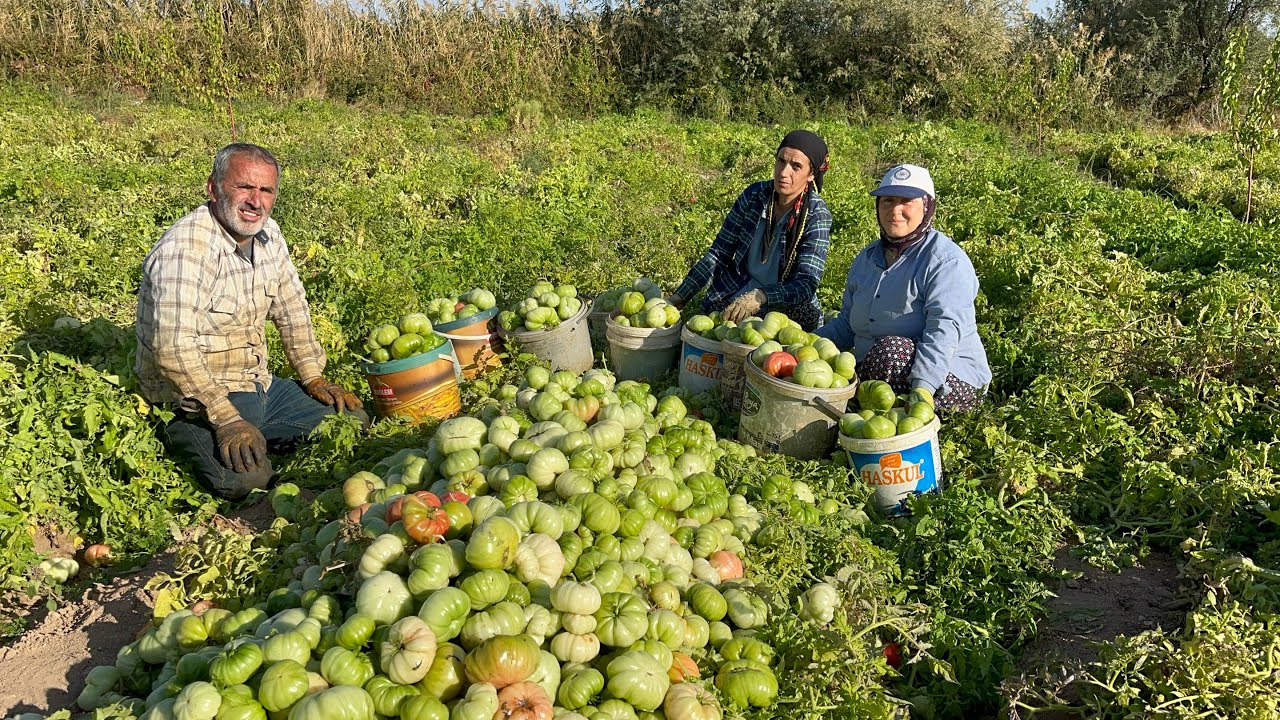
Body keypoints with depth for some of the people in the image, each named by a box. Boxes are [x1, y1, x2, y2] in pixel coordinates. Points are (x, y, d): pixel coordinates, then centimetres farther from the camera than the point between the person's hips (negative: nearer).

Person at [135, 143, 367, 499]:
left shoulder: (268, 234, 2)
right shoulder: (184, 248, -23)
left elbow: (292, 308, 14)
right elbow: (173, 348, -29)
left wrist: (313, 377, 9)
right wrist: (226, 417, -30)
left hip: (255, 383, 8)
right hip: (193, 393, -8)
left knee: (353, 417, 5)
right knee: (248, 476, -30)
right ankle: (193, 434, -3)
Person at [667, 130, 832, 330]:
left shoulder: (817, 215, -12)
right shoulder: (755, 194, -2)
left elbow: (806, 284, -20)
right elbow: (719, 253, 2)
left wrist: (760, 296, -39)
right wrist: (679, 297, -7)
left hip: (785, 304, -1)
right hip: (733, 296, 1)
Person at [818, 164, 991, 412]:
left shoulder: (946, 261, -12)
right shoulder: (867, 258, 13)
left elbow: (945, 329, -25)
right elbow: (847, 324, 18)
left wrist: (921, 388, -38)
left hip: (949, 381, -6)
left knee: (890, 350, -36)